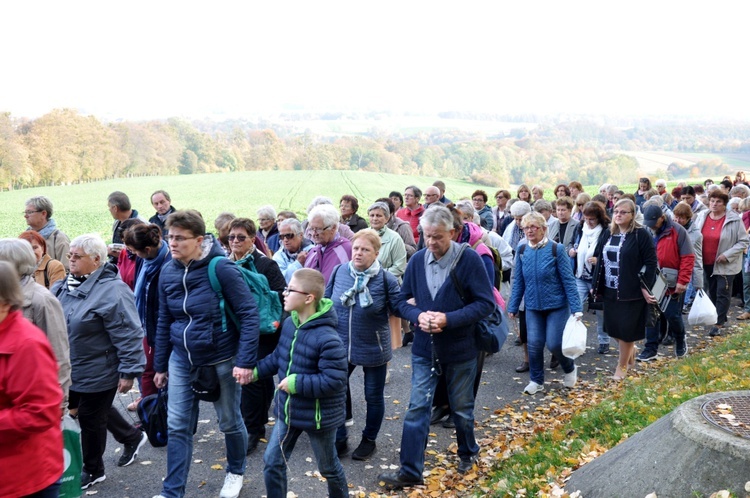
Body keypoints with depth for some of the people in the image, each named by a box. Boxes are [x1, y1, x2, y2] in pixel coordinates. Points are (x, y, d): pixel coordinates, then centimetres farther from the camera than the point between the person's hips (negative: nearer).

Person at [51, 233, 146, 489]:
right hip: (70, 370, 8)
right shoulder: (65, 286, 2)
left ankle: (92, 471, 30)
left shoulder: (112, 291, -24)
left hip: (97, 373, -8)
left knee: (90, 419, 8)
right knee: (98, 411, 23)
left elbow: (129, 336, -24)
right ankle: (133, 437, 46)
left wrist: (129, 371, -23)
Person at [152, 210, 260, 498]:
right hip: (182, 359, 4)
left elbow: (249, 314, -18)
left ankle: (235, 472, 39)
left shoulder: (221, 268, -19)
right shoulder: (168, 271, -2)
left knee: (229, 422, 14)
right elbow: (164, 321, 8)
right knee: (178, 427, 5)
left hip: (221, 359, -4)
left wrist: (246, 361, -22)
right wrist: (160, 365, 12)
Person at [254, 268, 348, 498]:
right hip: (288, 410, 7)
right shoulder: (289, 324, -4)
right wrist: (255, 371, 3)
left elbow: (334, 380, -30)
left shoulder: (327, 338, -30)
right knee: (272, 462, 12)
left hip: (318, 416, -7)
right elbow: (278, 357, 12)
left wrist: (296, 383, -28)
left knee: (328, 468, 18)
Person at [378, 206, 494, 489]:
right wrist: (418, 316, -18)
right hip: (424, 349, 3)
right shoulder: (417, 260, -5)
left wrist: (448, 319, -25)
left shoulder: (469, 260, -16)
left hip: (459, 349, -2)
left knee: (462, 408, 17)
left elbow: (486, 303, -15)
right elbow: (404, 300, 4)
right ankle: (410, 470, 12)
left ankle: (467, 454, 41)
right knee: (417, 409, 3)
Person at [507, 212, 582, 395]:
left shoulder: (556, 249, -12)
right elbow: (518, 282, 6)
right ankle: (536, 380, 21)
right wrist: (513, 307, 6)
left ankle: (570, 369, 28)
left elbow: (568, 280, -11)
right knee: (534, 344, 1)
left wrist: (576, 308, -14)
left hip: (557, 305, -3)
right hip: (533, 306, 3)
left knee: (554, 343, -3)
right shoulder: (522, 251, -1)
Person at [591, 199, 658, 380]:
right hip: (610, 290, 6)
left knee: (626, 330, 2)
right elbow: (600, 260, 13)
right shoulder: (609, 233, 9)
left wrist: (645, 287, -17)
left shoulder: (641, 234, -10)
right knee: (613, 328, 12)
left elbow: (651, 262, -12)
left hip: (631, 291, -6)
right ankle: (630, 351, 40)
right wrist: (596, 285, 10)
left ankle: (622, 365, 20)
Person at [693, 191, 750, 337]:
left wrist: (727, 255, -19)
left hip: (725, 264, -5)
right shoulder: (701, 217, 0)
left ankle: (718, 324, 2)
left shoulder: (734, 220, -12)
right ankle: (721, 317, 32)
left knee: (722, 293, -2)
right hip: (707, 263, 5)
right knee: (712, 292, 15)